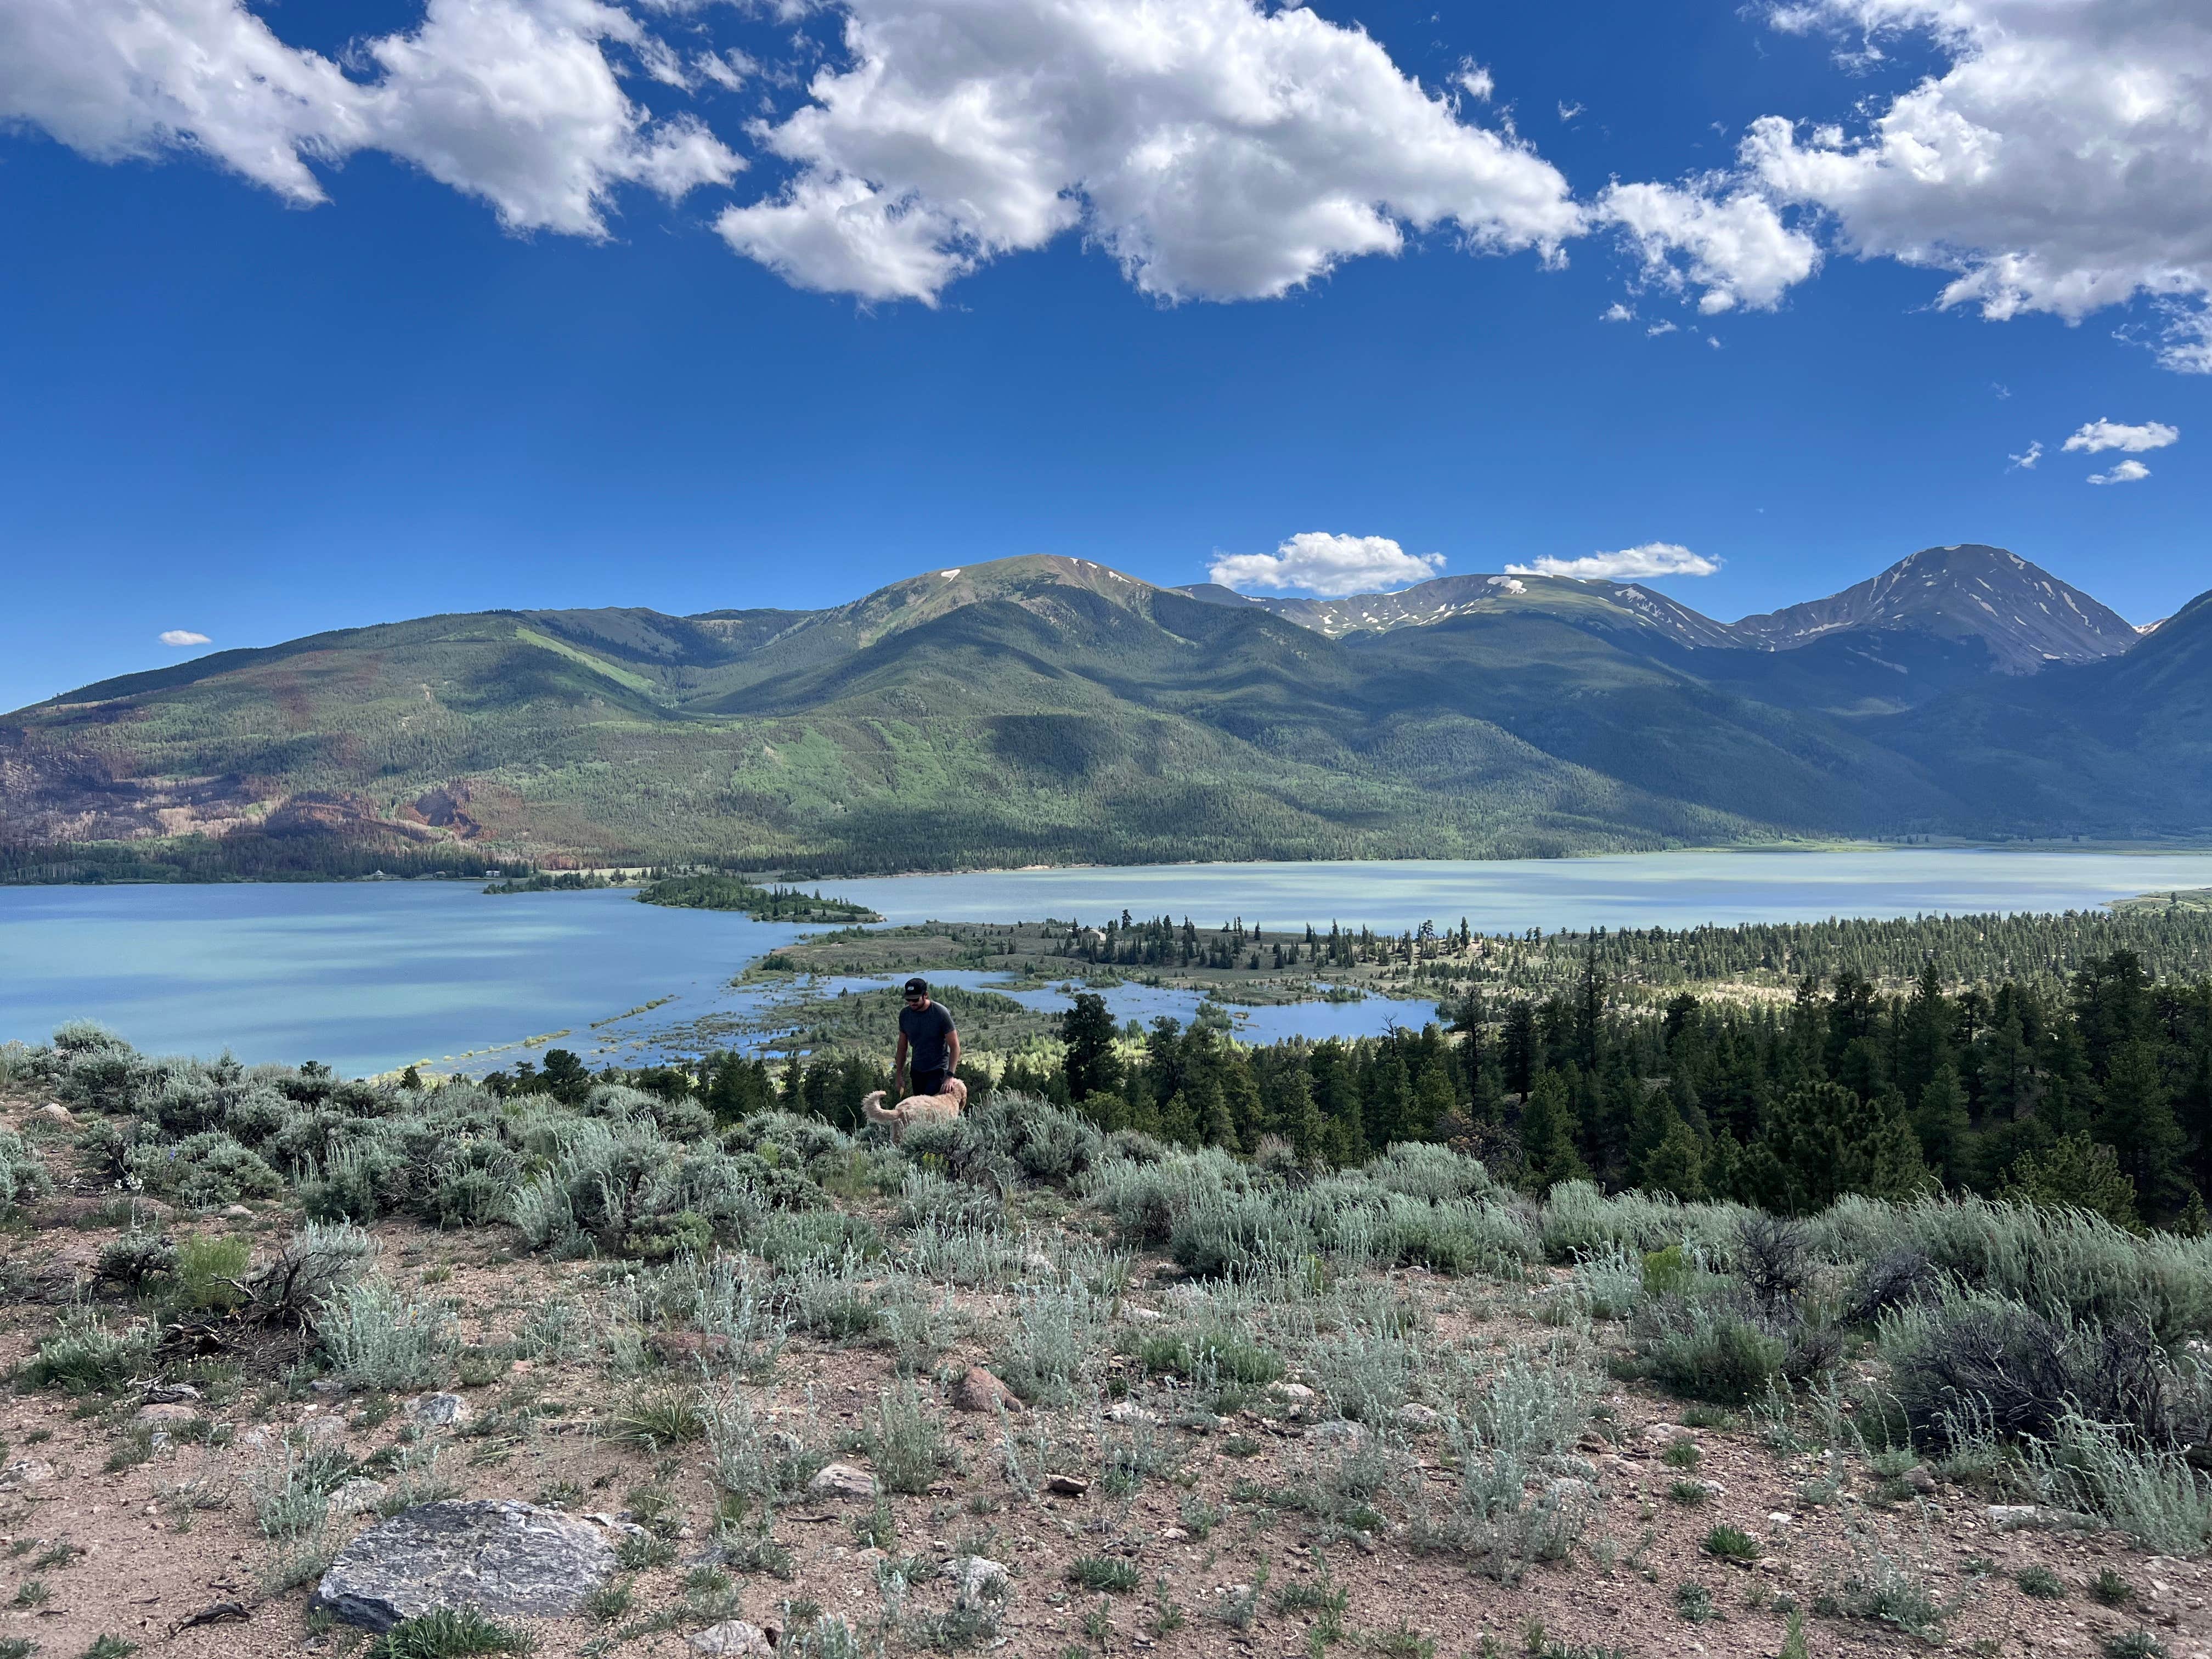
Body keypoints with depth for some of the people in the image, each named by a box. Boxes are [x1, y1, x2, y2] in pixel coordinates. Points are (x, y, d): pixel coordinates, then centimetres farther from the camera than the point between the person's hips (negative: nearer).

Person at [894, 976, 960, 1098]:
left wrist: (950, 1076, -23)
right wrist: (898, 1075, 8)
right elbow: (902, 1047, 11)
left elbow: (955, 1047, -14)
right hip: (917, 1070, 5)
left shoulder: (941, 1013, -15)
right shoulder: (905, 1014, 0)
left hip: (938, 1070, -5)